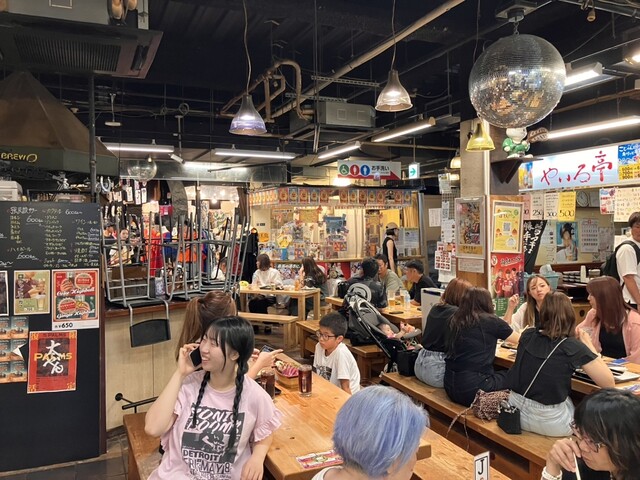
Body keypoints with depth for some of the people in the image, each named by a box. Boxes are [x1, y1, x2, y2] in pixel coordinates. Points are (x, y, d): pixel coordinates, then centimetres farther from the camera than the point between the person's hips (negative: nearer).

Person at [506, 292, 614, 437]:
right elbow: (608, 383, -4)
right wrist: (588, 345, 3)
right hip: (549, 423, -5)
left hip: (516, 413, 5)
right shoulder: (573, 347, -14)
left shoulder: (527, 335, 0)